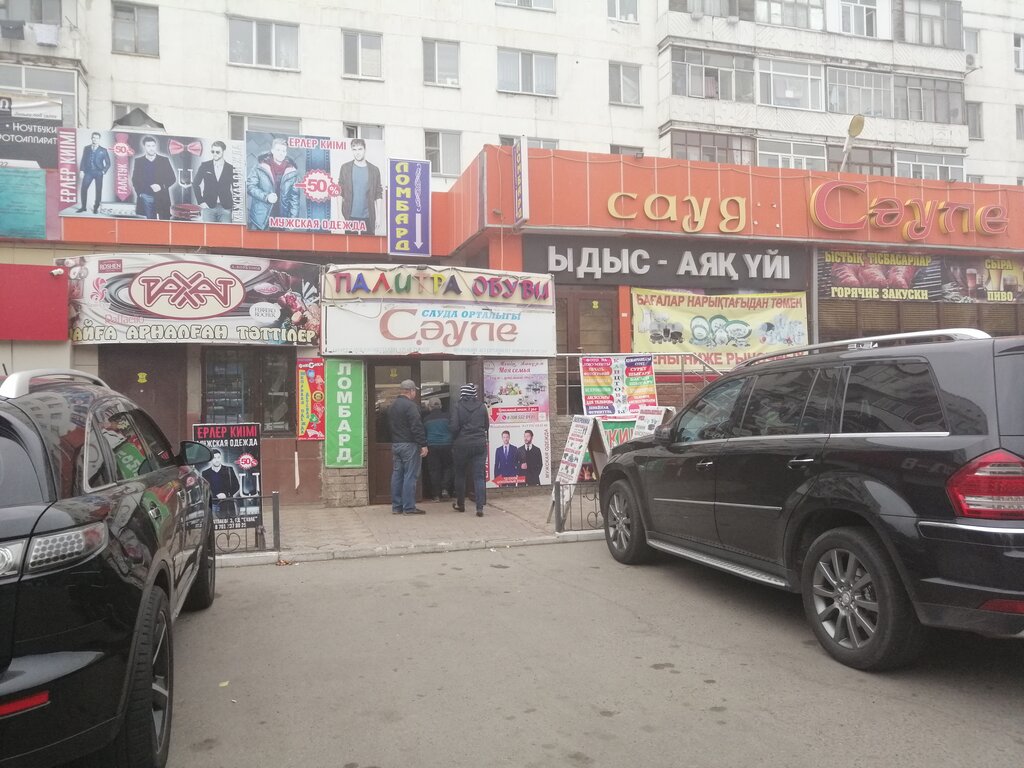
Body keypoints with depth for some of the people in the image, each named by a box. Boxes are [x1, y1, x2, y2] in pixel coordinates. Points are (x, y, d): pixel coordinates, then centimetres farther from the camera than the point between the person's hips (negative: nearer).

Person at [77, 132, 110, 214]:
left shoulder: (103, 150, 3)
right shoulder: (86, 148, 9)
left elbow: (108, 163, 6)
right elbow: (83, 160, 10)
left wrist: (104, 171, -5)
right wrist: (81, 170, 1)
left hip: (98, 173, -1)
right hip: (88, 172, 1)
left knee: (98, 191, -1)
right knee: (83, 188, -6)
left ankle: (96, 208, 9)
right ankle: (83, 207, 3)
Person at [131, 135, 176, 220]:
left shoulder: (164, 160, 4)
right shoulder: (138, 161, 7)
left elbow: (172, 179, 3)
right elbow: (135, 181, 10)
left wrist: (161, 186, -14)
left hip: (162, 197, -1)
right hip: (146, 198, 1)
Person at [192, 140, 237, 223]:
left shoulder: (231, 169, 5)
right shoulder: (204, 166, 6)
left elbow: (236, 188, 11)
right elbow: (195, 184, 10)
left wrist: (234, 205, 2)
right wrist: (200, 202, 3)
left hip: (225, 208, 0)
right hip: (209, 207, 0)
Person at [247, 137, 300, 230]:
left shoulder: (291, 170, 2)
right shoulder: (261, 165, -4)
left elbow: (294, 196, 7)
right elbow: (250, 185, -1)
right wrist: (266, 196, -17)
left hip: (281, 219, 2)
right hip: (260, 217, -2)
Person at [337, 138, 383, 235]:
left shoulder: (374, 170, 5)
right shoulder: (345, 168, 4)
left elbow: (378, 194, 5)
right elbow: (339, 192, 4)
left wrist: (378, 216, 0)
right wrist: (340, 214, -2)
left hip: (368, 217, 0)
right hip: (350, 216, 0)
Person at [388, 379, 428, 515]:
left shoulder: (392, 406, 15)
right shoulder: (410, 406, -14)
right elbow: (417, 427, -19)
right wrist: (423, 445, -17)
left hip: (395, 444, 9)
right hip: (409, 445, -9)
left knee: (397, 475, 10)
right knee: (410, 476, -5)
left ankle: (396, 506, 14)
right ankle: (409, 507, -4)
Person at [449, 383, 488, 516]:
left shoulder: (458, 407, -7)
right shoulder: (482, 407, 2)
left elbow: (453, 427, -13)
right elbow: (486, 425, 8)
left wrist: (454, 441, 3)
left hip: (462, 445, -2)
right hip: (480, 444, 2)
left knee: (460, 474, 16)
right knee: (479, 476, 1)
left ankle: (460, 504, 27)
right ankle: (480, 507, -7)